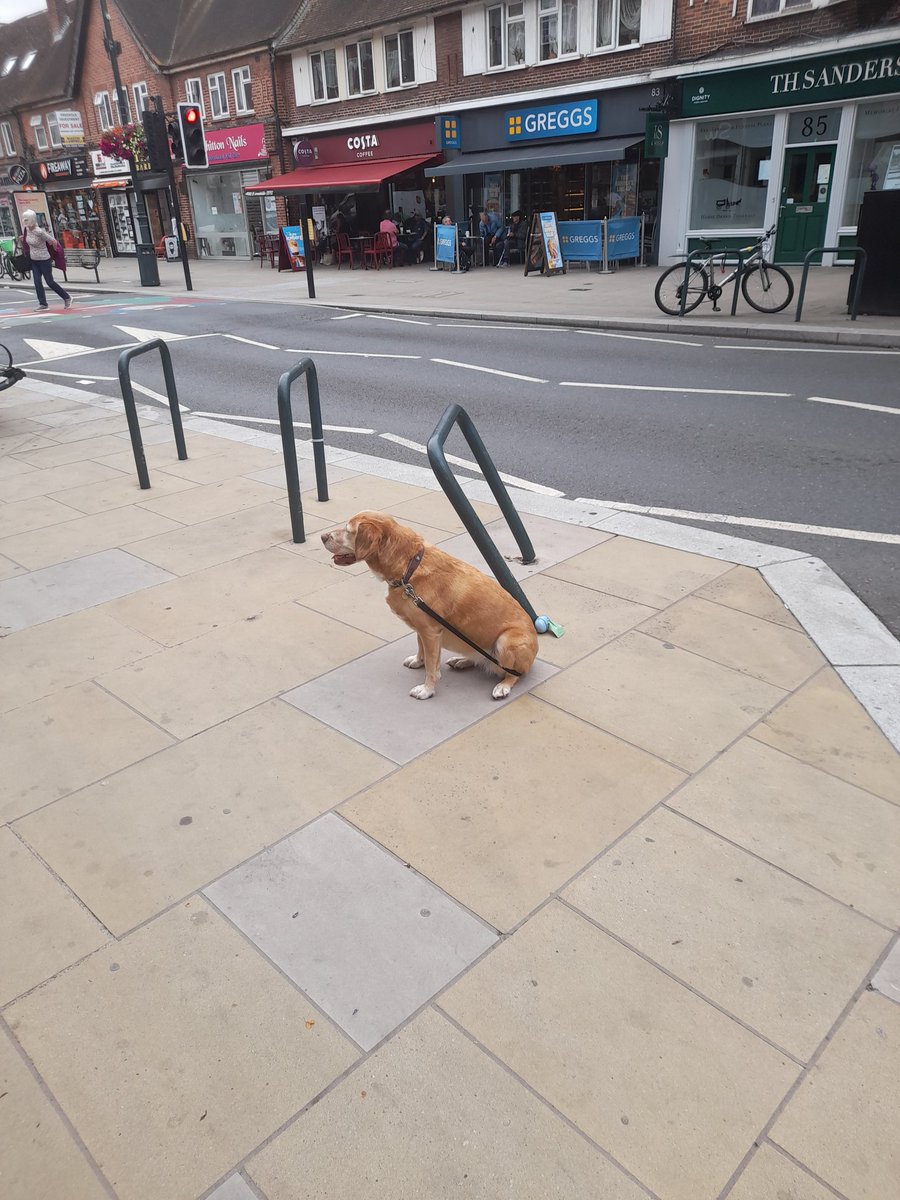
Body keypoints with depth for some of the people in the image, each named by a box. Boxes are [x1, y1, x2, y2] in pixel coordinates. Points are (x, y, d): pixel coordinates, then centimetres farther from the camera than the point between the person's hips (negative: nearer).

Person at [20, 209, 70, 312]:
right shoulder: (27, 229, 1)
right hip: (34, 260, 7)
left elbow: (53, 241, -15)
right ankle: (43, 304, 4)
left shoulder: (39, 232, -22)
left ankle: (67, 298, 19)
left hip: (44, 260, -7)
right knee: (37, 282, 0)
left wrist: (54, 254, -3)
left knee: (50, 281, 1)